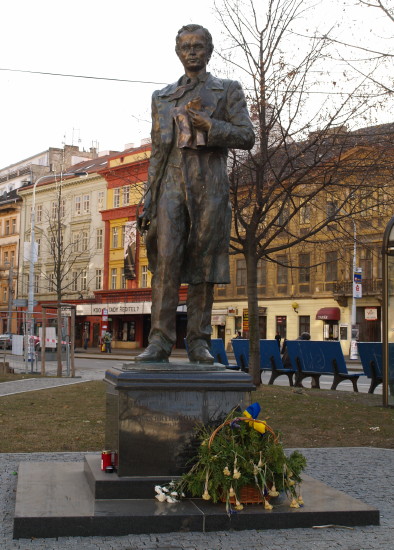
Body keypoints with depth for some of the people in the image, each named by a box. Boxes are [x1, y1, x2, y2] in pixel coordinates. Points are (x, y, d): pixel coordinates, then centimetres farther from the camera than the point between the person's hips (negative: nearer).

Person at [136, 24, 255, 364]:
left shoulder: (227, 90, 14)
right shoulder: (162, 97, 20)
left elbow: (246, 137, 3)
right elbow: (157, 151, 17)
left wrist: (206, 123, -10)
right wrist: (149, 201, 9)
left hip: (210, 184, -1)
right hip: (171, 183, 2)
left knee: (204, 262, -4)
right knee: (166, 260, -11)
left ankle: (199, 342, 0)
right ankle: (160, 341, -13)